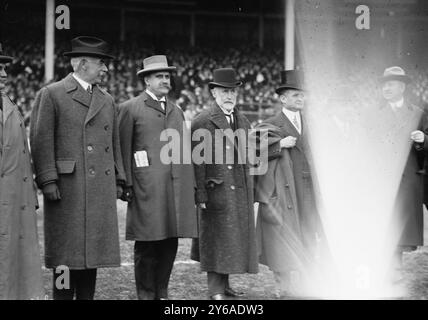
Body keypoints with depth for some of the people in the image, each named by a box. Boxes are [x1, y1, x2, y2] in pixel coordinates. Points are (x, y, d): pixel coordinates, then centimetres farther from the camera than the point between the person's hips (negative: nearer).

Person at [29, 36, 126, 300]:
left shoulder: (108, 101, 18)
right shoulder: (51, 95, 0)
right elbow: (41, 141, -6)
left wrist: (118, 180, 12)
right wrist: (48, 180, -13)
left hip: (101, 191, 5)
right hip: (67, 189, -5)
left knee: (93, 249, 7)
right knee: (66, 253, -2)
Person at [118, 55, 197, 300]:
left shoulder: (177, 112, 21)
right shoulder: (131, 109, 4)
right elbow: (123, 149, -2)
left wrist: (191, 185, 12)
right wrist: (126, 185, -9)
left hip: (177, 186, 5)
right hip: (147, 187, -5)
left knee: (170, 243, 6)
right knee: (147, 245, -2)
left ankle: (162, 293, 16)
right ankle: (146, 295, 7)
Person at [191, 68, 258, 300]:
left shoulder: (243, 121, 15)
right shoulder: (203, 122, -6)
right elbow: (197, 161, -10)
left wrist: (250, 192, 15)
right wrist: (200, 194, -16)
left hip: (240, 192, 7)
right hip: (216, 191, -6)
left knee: (234, 239, 10)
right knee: (217, 240, -4)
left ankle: (224, 285, 19)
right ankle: (215, 290, 1)